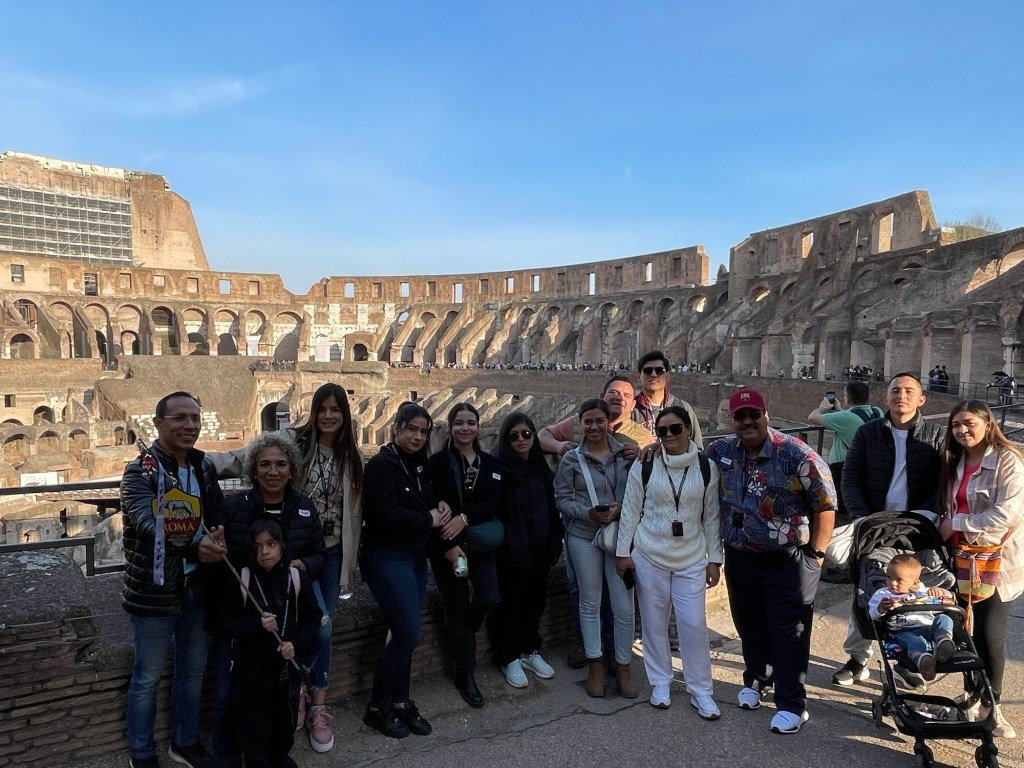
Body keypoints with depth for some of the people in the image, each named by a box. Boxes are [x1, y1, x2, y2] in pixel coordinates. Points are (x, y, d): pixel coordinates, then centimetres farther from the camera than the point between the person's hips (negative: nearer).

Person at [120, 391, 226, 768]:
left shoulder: (204, 467, 3)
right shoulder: (140, 471, -14)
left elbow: (219, 516, 7)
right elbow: (148, 525, -26)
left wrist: (219, 540, -14)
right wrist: (195, 546, -38)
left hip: (196, 586, 5)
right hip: (153, 590, -5)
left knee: (193, 669, 19)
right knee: (147, 677, 12)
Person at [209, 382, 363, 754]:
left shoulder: (352, 457, 3)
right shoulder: (292, 440, -10)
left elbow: (354, 513, 8)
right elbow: (243, 459, -21)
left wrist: (351, 562, 12)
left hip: (332, 552, 4)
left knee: (322, 628, 11)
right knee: (319, 627, -10)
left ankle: (307, 697, 29)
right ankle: (317, 706, 15)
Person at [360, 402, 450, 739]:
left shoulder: (417, 464, 8)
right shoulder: (381, 465, -15)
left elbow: (427, 498, 22)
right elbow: (388, 516, -24)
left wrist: (441, 505, -1)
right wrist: (430, 519, -13)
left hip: (415, 556, 8)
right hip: (387, 558, -7)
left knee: (404, 635, 13)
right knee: (409, 635, -8)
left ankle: (400, 702, 27)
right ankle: (376, 708, 12)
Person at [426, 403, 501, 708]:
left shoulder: (491, 463, 7)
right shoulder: (438, 462, -5)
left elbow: (493, 502, -4)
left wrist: (465, 518, -20)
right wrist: (448, 546, -17)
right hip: (447, 546, -3)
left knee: (489, 599, -9)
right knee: (457, 609, 2)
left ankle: (461, 635, 25)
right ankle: (465, 674, 20)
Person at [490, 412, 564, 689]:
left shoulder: (540, 467, 10)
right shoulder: (500, 467, -10)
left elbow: (550, 507, 15)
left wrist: (555, 541, 10)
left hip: (539, 549, 6)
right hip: (512, 550, -6)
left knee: (535, 602, 15)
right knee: (510, 604, 5)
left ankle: (531, 651, 32)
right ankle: (509, 659, 20)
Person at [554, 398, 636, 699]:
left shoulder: (626, 454, 0)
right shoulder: (571, 459, -2)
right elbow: (562, 500, -1)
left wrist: (621, 508, -14)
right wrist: (589, 513, -17)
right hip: (583, 537, 0)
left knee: (624, 607, 2)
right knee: (590, 603, 11)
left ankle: (623, 666, 22)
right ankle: (595, 665, 27)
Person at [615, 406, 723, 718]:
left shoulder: (707, 468, -2)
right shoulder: (644, 465, -6)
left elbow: (712, 516, 3)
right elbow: (630, 510, -1)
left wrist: (714, 559, 3)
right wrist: (623, 552, 0)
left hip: (691, 560, 0)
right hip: (649, 557, 0)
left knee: (694, 624, 1)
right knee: (654, 623, 9)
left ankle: (701, 691, 19)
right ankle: (660, 683, 28)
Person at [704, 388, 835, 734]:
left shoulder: (795, 454, -16)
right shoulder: (720, 452, -2)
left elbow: (825, 504, -11)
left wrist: (815, 553, -9)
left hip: (788, 559, -4)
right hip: (739, 557, 5)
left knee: (789, 631, 4)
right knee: (749, 624, 19)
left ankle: (791, 704, 17)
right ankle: (755, 680, 41)